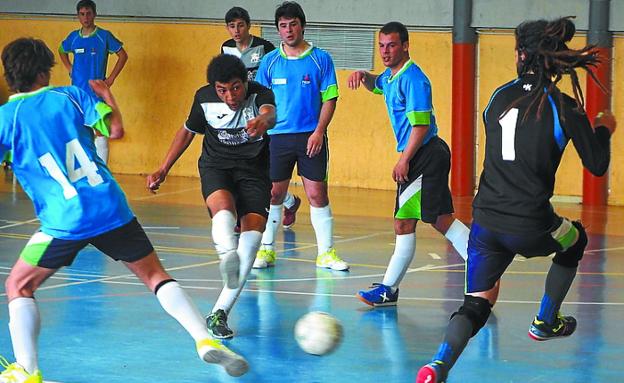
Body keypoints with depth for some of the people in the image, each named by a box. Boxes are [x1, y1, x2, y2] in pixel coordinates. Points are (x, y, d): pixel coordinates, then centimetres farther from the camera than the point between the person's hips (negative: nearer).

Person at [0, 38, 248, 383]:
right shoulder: (70, 96, 7)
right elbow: (115, 129, 5)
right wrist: (107, 95, 22)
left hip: (64, 221, -2)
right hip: (111, 208, 3)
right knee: (156, 276, 15)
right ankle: (205, 340, 0)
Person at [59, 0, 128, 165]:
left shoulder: (104, 36, -5)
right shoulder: (73, 37, 6)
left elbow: (123, 55, 0)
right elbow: (62, 51, 27)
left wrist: (111, 78, -4)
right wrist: (70, 69, 13)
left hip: (97, 92, -4)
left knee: (100, 133, -5)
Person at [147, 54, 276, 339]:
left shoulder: (260, 94, -16)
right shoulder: (204, 98, -6)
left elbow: (270, 112, -41)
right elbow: (188, 131, 13)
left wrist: (263, 120, -67)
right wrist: (163, 170, 11)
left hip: (253, 169, -1)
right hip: (216, 166, 1)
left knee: (254, 226, -21)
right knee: (223, 205, -34)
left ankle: (219, 313, -16)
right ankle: (229, 259, -66)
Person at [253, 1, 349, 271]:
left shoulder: (321, 59, 1)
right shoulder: (269, 61, 6)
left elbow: (329, 98, 0)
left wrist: (319, 131, -10)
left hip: (311, 137, -1)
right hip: (277, 136, 1)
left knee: (317, 195, -1)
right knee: (273, 195, 4)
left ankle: (326, 252, 6)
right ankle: (266, 250, 15)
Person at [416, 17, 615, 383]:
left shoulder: (501, 95, 5)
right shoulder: (565, 108, -7)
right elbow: (597, 165, -1)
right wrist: (603, 130, 18)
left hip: (485, 221, 3)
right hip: (531, 227, -3)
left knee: (476, 305, 7)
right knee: (576, 238, 31)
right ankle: (545, 323, 40)